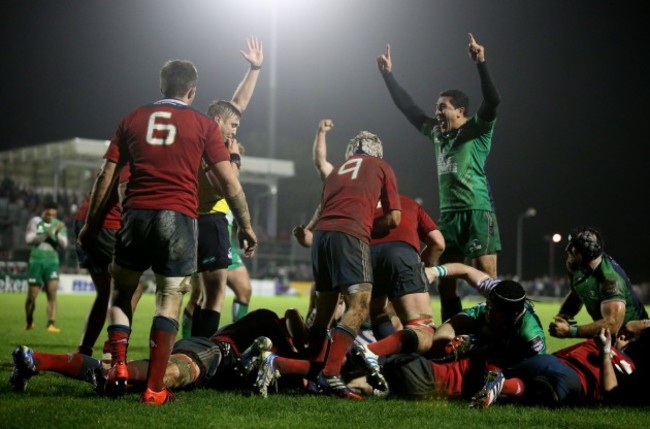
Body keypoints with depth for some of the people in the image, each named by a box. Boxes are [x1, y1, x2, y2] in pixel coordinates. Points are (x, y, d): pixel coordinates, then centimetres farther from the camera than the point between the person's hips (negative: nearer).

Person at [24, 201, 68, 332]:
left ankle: (51, 324, -18)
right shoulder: (35, 222, -1)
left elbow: (63, 245, -3)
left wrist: (58, 233, -22)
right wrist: (46, 234, -24)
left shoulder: (59, 225, 5)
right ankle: (29, 323, 27)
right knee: (32, 296, 4)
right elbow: (29, 239, -12)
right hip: (36, 261, -1)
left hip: (52, 262, 1)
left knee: (52, 293, -14)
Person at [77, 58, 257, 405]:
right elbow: (228, 181, 4)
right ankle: (154, 389, -1)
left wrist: (90, 225, 18)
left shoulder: (133, 119, 13)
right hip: (178, 217, -2)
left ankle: (118, 368, 6)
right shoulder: (204, 126, 8)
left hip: (136, 214, 2)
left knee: (121, 292, 19)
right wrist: (246, 226, 13)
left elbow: (106, 177, 11)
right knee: (169, 302, 2)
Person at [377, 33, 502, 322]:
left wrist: (481, 64, -27)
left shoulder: (478, 130, -1)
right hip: (448, 214, 7)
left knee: (488, 280, -8)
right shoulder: (438, 133, 16)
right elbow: (409, 108, 22)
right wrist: (388, 75, 21)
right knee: (445, 283, 7)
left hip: (477, 212, -7)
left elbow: (493, 101, -18)